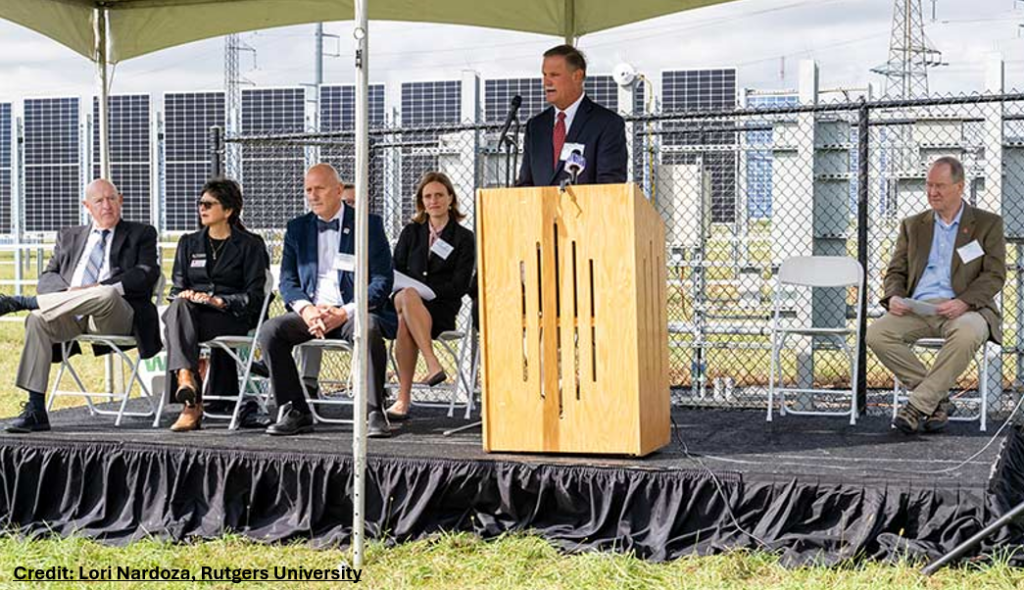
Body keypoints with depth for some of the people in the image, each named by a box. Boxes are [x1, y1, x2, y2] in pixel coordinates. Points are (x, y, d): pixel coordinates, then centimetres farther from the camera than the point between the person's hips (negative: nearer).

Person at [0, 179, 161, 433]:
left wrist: (99, 288, -15)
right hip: (70, 315, 3)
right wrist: (69, 291, -11)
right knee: (37, 320, -29)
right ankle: (35, 410, -30)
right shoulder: (69, 237, 26)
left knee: (108, 295, -38)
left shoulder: (141, 234, 16)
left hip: (115, 316, -3)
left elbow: (146, 274, -2)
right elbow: (47, 278, 13)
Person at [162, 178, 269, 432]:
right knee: (179, 306, -35)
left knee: (176, 319, -34)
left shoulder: (250, 245, 10)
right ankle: (186, 379, -54)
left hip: (232, 318, -3)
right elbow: (177, 287, 18)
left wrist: (219, 301, -13)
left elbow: (254, 296, 2)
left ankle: (190, 404, -40)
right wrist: (184, 295, -6)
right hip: (191, 312, 4)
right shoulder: (189, 243, 24)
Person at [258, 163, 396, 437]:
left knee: (368, 329, -37)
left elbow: (383, 280, -4)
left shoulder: (369, 225, 3)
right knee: (269, 331, -22)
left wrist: (344, 312, -17)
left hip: (354, 311, -4)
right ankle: (295, 412, -12)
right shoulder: (297, 228, 15)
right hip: (311, 312, 4)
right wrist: (306, 309, -13)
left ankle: (375, 413, -24)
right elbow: (287, 280, 10)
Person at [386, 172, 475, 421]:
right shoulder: (411, 232, 20)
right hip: (403, 299, 2)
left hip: (442, 309, -2)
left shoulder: (463, 237, 9)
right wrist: (408, 292, -8)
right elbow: (394, 271, 15)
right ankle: (432, 364, -47)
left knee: (405, 322, -37)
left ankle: (404, 399, -38)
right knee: (408, 296, -38)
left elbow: (460, 285, 0)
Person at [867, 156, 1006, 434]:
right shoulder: (913, 225, 21)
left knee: (968, 333, -39)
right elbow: (895, 271, 18)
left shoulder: (987, 224, 10)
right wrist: (894, 297, -6)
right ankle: (937, 398, -14)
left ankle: (918, 404, -27)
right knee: (876, 333, -25)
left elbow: (995, 275, 1)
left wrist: (964, 302, -17)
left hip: (964, 310, -3)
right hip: (917, 308, 3)